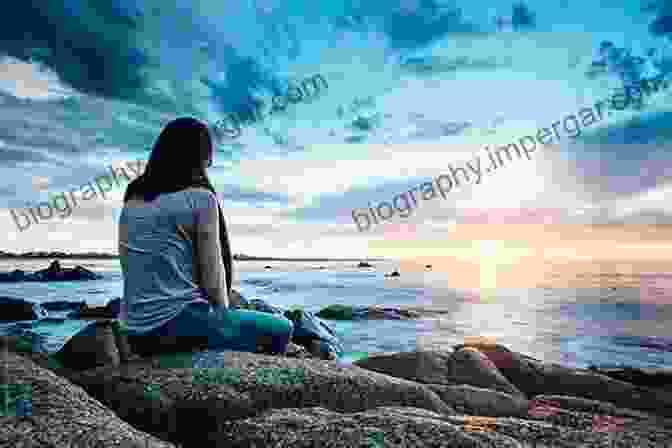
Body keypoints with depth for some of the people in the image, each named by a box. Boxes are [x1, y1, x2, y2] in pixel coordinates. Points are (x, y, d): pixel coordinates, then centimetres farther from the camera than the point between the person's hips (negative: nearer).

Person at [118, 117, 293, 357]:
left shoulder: (132, 199, 9)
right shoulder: (200, 197, -11)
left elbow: (130, 267, 13)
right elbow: (213, 278, -10)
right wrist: (224, 311, 9)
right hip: (177, 326, -8)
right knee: (281, 329, 8)